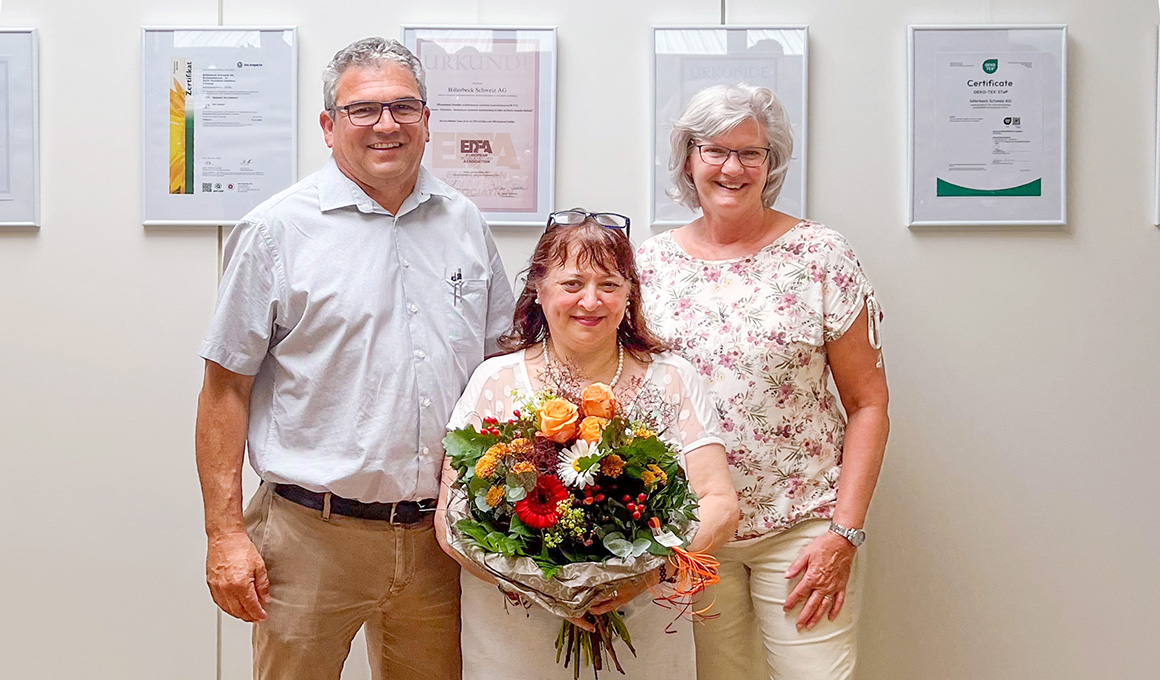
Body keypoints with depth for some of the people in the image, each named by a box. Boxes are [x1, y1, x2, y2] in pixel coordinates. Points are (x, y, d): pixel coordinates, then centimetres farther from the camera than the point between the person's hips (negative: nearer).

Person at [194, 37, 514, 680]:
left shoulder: (464, 223, 8)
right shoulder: (277, 230, -5)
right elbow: (226, 388, -4)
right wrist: (225, 533, -8)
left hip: (441, 533, 4)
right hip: (310, 535, -3)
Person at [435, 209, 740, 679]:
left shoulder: (673, 380, 1)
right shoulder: (496, 382, -3)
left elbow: (720, 504, -4)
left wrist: (654, 566, -22)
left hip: (645, 634, 1)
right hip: (515, 638, -1)